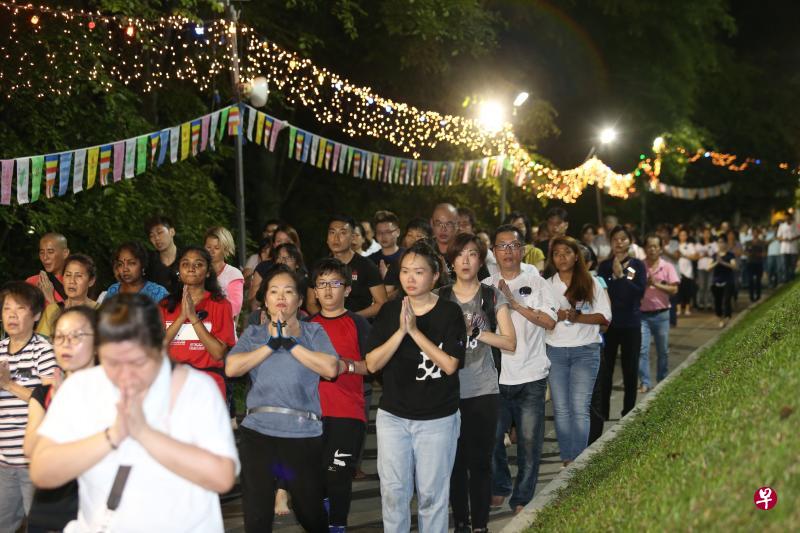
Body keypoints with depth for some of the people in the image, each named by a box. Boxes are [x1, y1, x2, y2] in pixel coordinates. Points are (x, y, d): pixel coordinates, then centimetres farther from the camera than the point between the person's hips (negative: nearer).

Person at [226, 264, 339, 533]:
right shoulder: (253, 334, 12)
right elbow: (232, 367, -5)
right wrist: (272, 344, -7)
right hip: (258, 432, 1)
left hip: (304, 434, -1)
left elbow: (330, 368, -9)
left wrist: (290, 343, -8)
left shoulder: (313, 332, 9)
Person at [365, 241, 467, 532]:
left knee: (432, 493, 6)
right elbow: (372, 364, -6)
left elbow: (450, 365, -16)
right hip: (392, 416, 2)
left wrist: (415, 331, -21)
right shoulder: (389, 311, 0)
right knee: (393, 491, 5)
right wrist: (401, 331, -19)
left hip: (438, 419, -2)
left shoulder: (450, 313, -7)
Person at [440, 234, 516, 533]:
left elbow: (510, 342, -3)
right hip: (449, 391, 1)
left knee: (480, 461, 1)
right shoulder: (440, 298, 4)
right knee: (455, 460, 5)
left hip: (483, 391, 0)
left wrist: (476, 331, -15)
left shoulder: (493, 297, 3)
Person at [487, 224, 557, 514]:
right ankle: (499, 487, 29)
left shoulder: (535, 282, 2)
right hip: (496, 375, 1)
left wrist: (515, 303, -16)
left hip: (530, 375, -1)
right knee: (491, 438, 6)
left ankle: (522, 499, 14)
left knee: (529, 441, 2)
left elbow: (550, 321, -9)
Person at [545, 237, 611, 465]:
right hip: (555, 351, 2)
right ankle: (567, 459, 9)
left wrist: (578, 317, -14)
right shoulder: (547, 286, 7)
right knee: (560, 408, 3)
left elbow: (604, 317, 0)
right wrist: (557, 316, -15)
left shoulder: (591, 283, 3)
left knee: (580, 407, -7)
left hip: (585, 350, -2)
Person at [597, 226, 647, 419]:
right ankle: (602, 413, 8)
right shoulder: (604, 266, 3)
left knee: (630, 370, 5)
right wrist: (614, 275, -12)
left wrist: (621, 275, -14)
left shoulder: (638, 265, 1)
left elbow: (640, 292, -12)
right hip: (608, 323, 0)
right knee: (605, 370, -1)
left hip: (631, 324, 0)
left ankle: (628, 413, 16)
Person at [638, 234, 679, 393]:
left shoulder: (667, 267, 1)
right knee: (642, 350, -8)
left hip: (661, 313, 1)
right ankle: (644, 383, -4)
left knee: (663, 350, 11)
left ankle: (662, 381, 26)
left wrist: (656, 284, -16)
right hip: (642, 314, -1)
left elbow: (674, 289, -6)